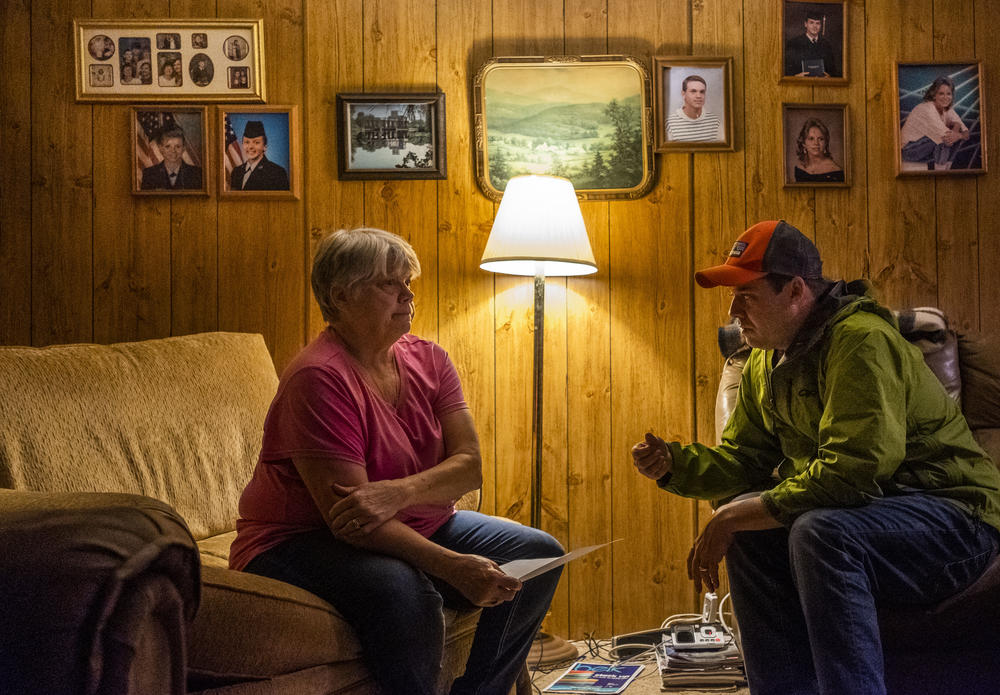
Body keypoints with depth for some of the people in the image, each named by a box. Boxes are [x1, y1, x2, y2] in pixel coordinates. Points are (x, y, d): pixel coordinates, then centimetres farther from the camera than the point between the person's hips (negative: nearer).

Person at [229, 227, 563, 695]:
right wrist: (451, 566, -36)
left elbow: (469, 465, -7)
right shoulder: (319, 379, -21)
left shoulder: (428, 359, 3)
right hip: (302, 543, -8)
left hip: (415, 527, 8)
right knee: (403, 590, -37)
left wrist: (400, 491, -29)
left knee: (538, 555, -6)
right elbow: (345, 516, -27)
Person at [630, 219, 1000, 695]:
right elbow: (742, 458, 13)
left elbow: (852, 469, -29)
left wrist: (738, 516, -25)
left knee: (820, 533, -33)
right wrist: (674, 464, -8)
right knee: (748, 532, -10)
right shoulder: (765, 363, 11)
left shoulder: (861, 341, -21)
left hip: (952, 517, -9)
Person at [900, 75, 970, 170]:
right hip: (910, 151, -8)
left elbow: (966, 134, -5)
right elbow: (946, 138, -31)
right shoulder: (927, 109, -25)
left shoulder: (948, 109, 0)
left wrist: (959, 135, -27)